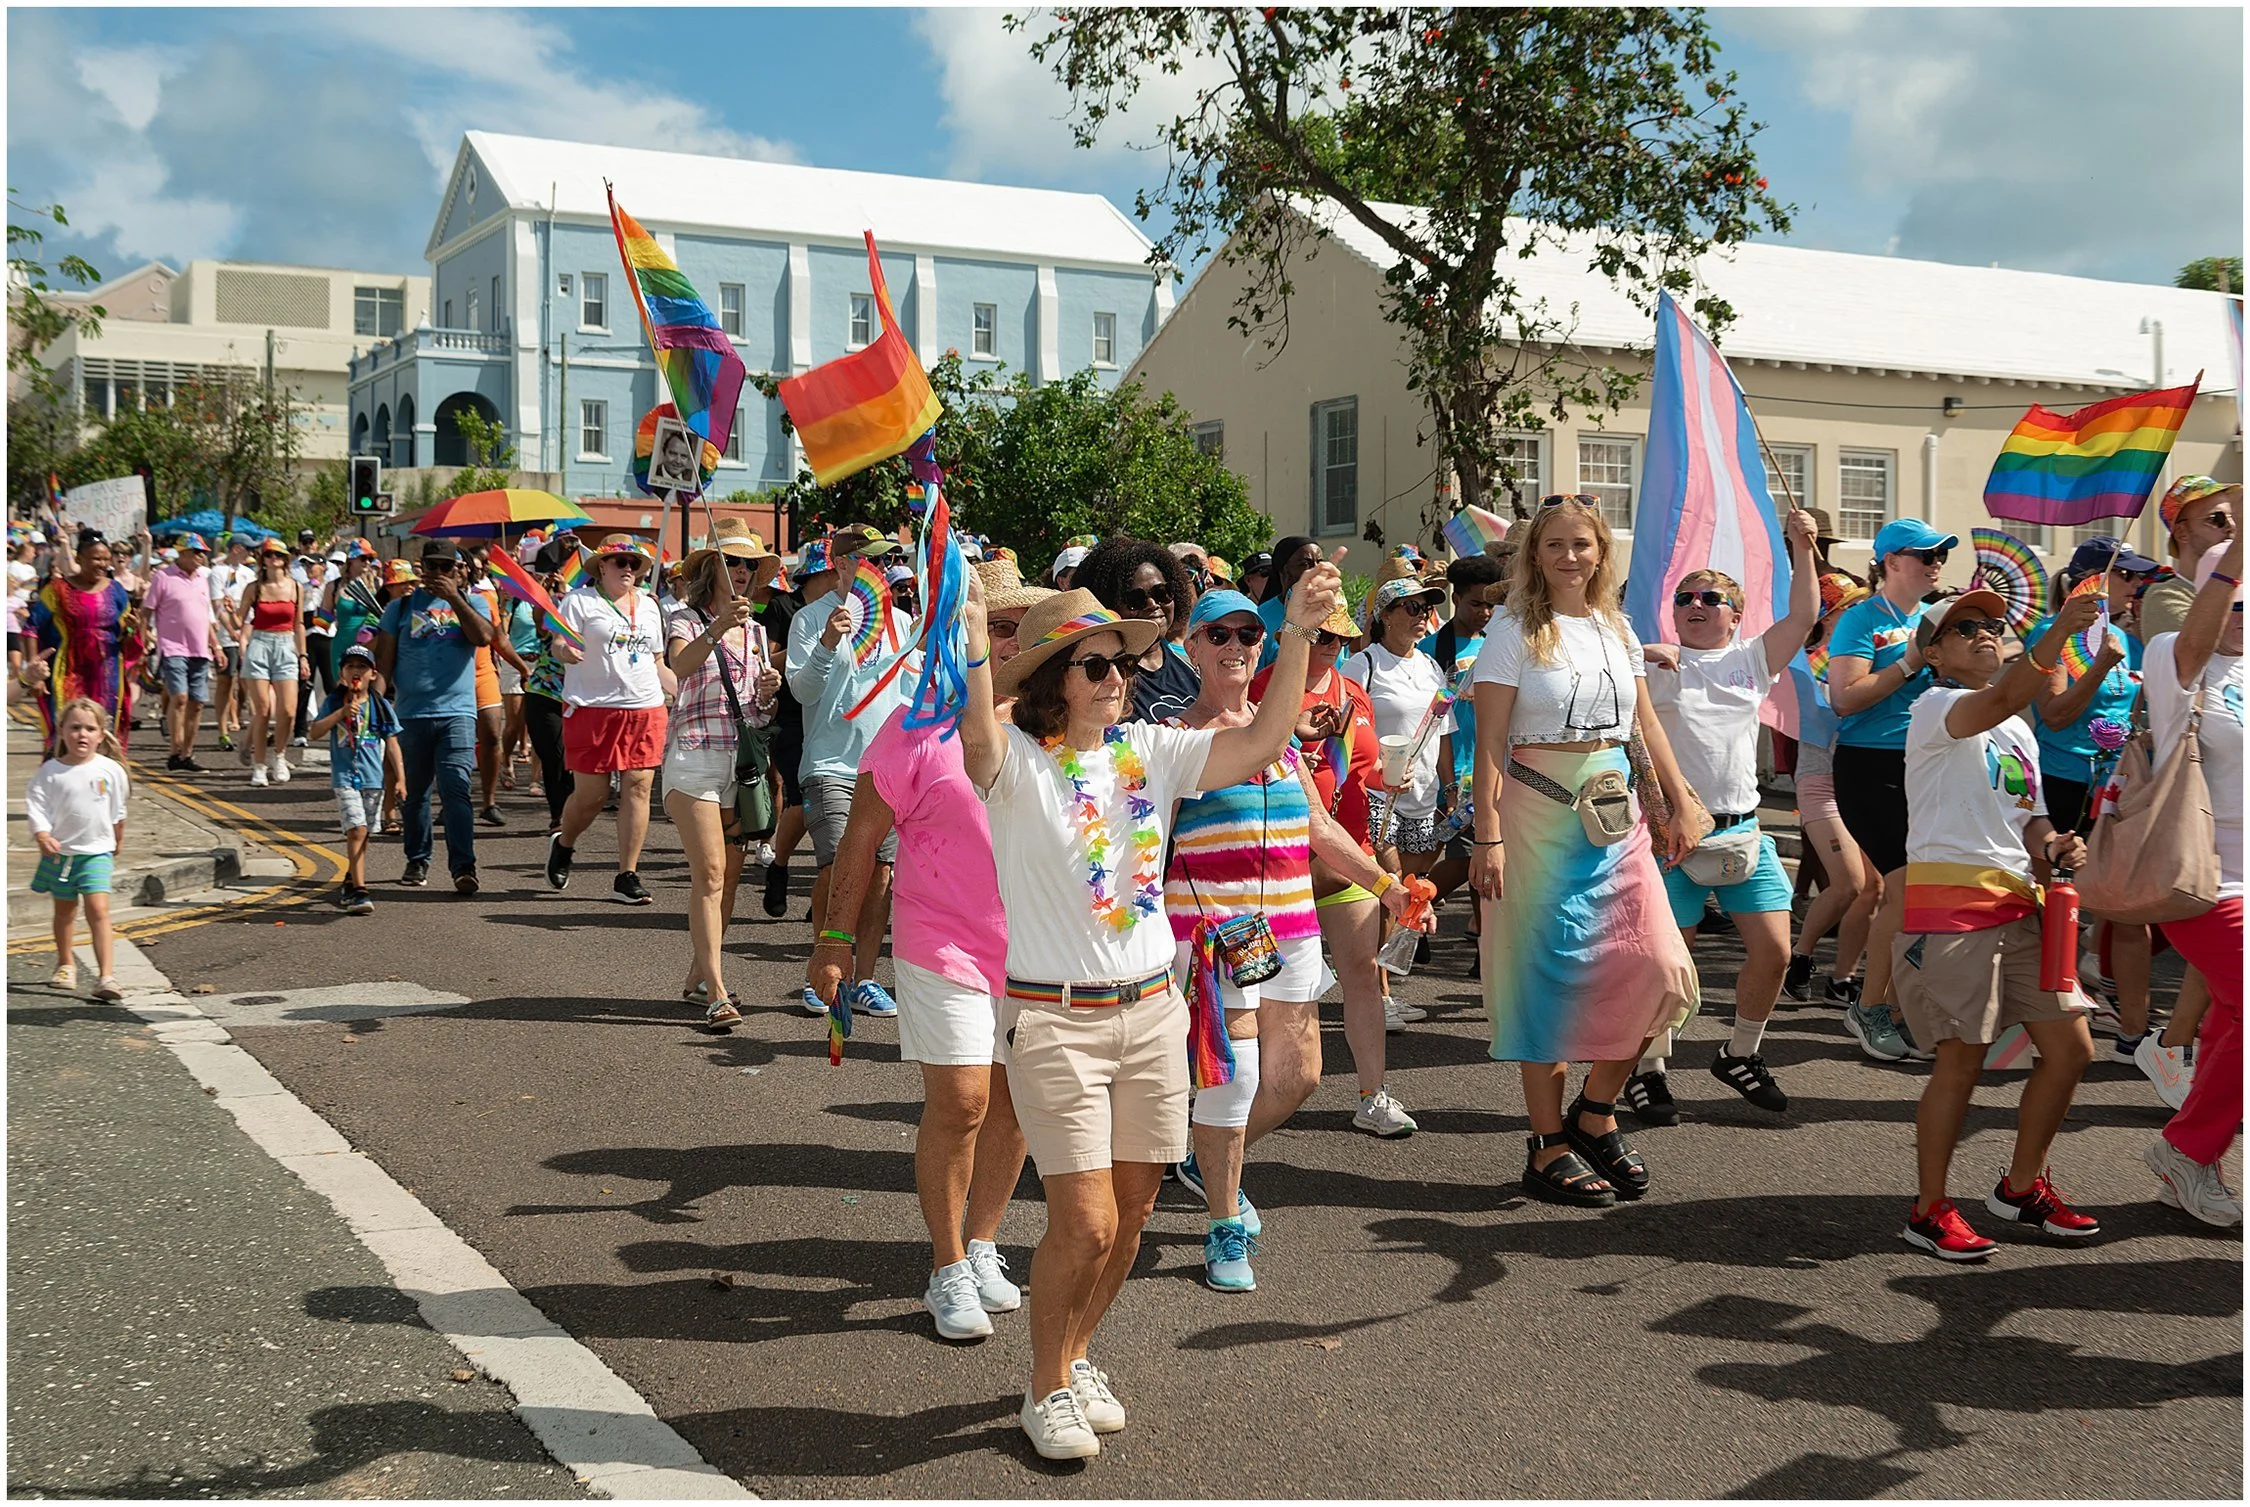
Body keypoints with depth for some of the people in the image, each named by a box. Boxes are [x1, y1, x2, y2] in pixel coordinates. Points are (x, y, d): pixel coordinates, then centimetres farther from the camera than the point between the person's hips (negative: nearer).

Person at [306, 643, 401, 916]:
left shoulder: (380, 706, 3)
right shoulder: (334, 701, 1)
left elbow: (391, 745, 6)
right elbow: (315, 732, -9)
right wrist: (341, 713, -19)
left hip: (373, 778, 2)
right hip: (344, 777, -2)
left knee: (359, 834, 13)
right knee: (356, 831, -16)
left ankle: (350, 884, 33)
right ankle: (358, 891, -19)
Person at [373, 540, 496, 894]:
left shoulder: (471, 603, 11)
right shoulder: (402, 606, 10)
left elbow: (483, 636, -9)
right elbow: (383, 659, 10)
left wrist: (453, 597, -13)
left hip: (457, 711, -2)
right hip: (410, 714, 2)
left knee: (455, 789, -13)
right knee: (413, 793, 10)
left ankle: (463, 866, -16)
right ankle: (417, 861, 26)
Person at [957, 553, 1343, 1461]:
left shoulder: (1148, 751, 5)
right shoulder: (1018, 763, -10)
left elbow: (1261, 744, 0)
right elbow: (978, 743, -33)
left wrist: (1299, 636, -6)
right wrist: (973, 638, -43)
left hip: (1152, 1010, 5)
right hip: (1053, 1018, -5)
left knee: (1130, 1215, 13)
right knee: (1085, 1224, -6)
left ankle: (1075, 1355, 36)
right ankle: (1047, 1386, 18)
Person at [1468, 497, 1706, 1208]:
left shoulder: (1617, 629, 13)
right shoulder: (1514, 633, -4)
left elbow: (1646, 724, 19)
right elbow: (1490, 746, -8)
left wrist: (1682, 803, 12)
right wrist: (1488, 838, -15)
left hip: (1616, 817, 5)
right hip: (1540, 814, -5)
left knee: (1660, 971, -4)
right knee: (1549, 974, -1)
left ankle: (1595, 1113, 16)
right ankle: (1549, 1147, 10)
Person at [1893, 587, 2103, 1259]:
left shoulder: (2019, 730, 21)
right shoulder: (1935, 705, -5)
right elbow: (2000, 699, -27)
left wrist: (2053, 845, 2)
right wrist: (2059, 631, -40)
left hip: (2018, 902, 8)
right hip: (1948, 898, -8)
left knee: (2070, 1047, 7)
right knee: (1962, 1058, -7)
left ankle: (2022, 1186, 25)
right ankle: (1929, 1210, 8)